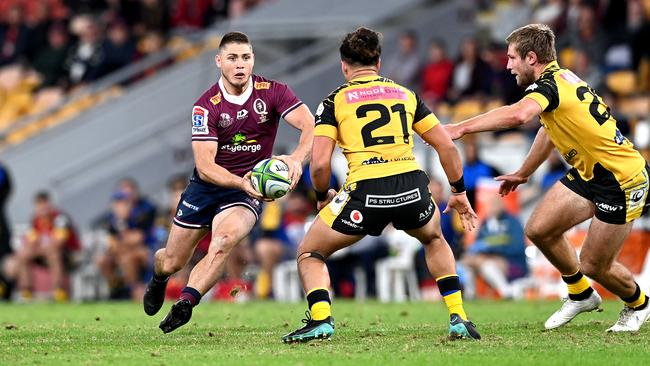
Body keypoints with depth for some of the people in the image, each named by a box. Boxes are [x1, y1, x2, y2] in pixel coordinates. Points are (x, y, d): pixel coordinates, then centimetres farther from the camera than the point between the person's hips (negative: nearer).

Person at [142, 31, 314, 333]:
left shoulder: (272, 92, -11)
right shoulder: (206, 106, -14)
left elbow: (311, 127, -20)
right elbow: (205, 165, -20)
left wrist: (296, 158, -41)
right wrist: (239, 182, -39)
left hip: (247, 191, -1)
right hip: (207, 185, 1)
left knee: (225, 238, -34)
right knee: (171, 263, 9)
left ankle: (185, 303, -32)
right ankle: (158, 280, 47)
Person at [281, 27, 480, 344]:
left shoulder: (334, 101, 9)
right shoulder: (405, 94, 19)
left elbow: (319, 163, -1)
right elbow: (446, 145, 17)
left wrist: (322, 197, 18)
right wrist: (459, 192, 27)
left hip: (365, 193, -3)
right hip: (412, 189, 3)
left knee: (309, 254, 19)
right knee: (434, 239, 37)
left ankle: (320, 319, -6)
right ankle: (458, 317, 23)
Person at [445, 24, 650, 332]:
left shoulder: (549, 85, -22)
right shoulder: (562, 78, 8)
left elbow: (517, 115, -45)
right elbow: (550, 129, 25)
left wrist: (460, 128, -42)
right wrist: (523, 173, 35)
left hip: (622, 181, -9)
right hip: (588, 173, 9)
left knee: (593, 265, -1)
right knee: (539, 229, 3)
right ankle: (581, 294, 22)